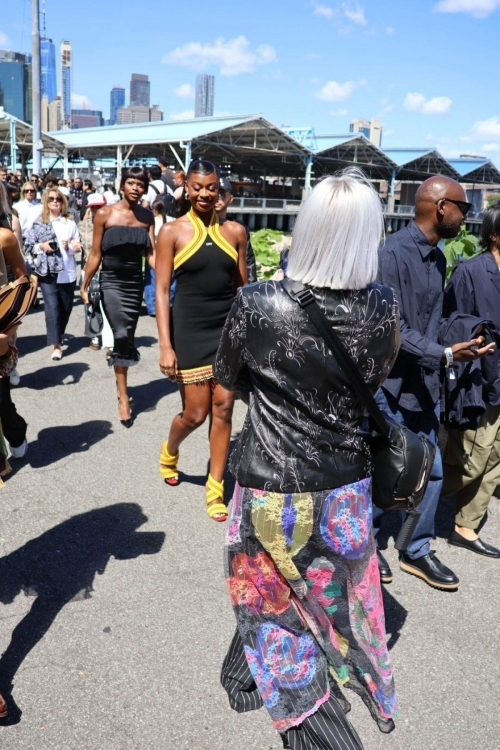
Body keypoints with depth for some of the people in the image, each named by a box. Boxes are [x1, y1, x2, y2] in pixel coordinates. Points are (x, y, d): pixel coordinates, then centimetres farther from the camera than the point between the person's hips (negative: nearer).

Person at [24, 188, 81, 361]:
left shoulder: (70, 223, 6)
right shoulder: (39, 224, 3)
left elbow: (77, 245, 8)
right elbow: (28, 246, 3)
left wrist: (71, 246, -13)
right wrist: (41, 246, -14)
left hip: (67, 272, 3)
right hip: (47, 271, -2)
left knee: (66, 307, 12)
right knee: (52, 307, -11)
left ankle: (58, 337, 33)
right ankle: (56, 345, -11)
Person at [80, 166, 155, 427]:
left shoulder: (147, 216, 3)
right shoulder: (105, 214, -6)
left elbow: (152, 253, -3)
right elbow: (95, 254, -2)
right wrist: (84, 285, 1)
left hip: (136, 282, 4)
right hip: (112, 282, -4)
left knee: (127, 336, 12)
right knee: (122, 335, -15)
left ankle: (118, 365, 36)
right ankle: (123, 396, -7)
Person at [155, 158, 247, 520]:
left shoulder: (235, 231, 5)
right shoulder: (172, 231, -2)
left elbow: (243, 287, 9)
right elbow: (162, 291, -5)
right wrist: (166, 346, -11)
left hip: (229, 330, 2)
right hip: (190, 331, -2)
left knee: (223, 409, 3)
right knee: (195, 413, 1)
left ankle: (216, 488, 17)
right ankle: (169, 452, 36)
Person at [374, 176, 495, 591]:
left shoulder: (437, 257, 9)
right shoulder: (393, 252, -17)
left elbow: (431, 320, 11)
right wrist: (444, 354, -26)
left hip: (424, 385, 8)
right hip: (391, 385, -7)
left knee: (431, 470, 12)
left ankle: (417, 551, 30)